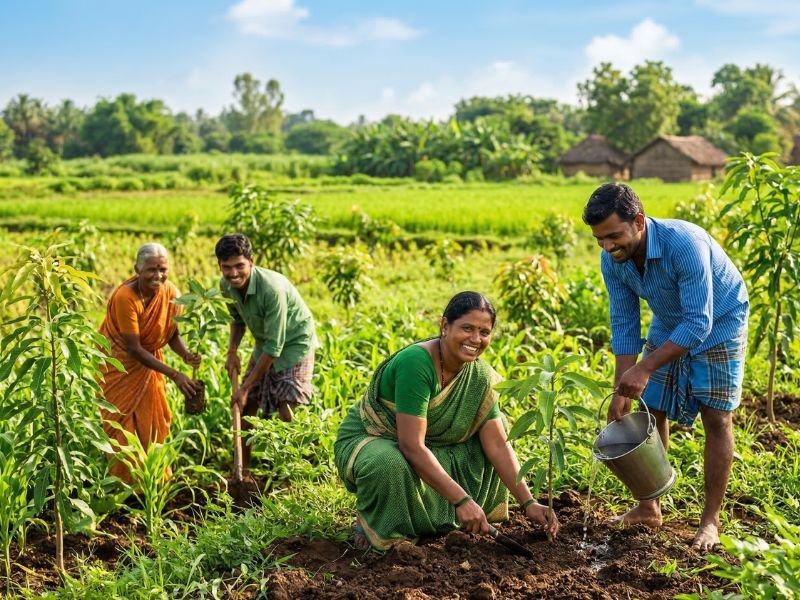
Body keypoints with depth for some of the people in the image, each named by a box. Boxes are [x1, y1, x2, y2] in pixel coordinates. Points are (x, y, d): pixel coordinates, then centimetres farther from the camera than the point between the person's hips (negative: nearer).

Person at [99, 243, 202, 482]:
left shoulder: (171, 293, -16)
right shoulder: (125, 297, -31)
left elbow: (173, 334, -6)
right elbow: (134, 349, -30)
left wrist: (186, 355, -29)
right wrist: (174, 375, -33)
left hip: (150, 359, 5)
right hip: (119, 362, -5)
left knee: (153, 422, 11)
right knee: (124, 423, 1)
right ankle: (124, 483, 15)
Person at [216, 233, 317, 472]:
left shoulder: (272, 288, -35)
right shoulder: (227, 286, -12)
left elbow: (274, 347, -30)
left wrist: (246, 387, -26)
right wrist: (232, 350, -7)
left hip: (293, 342, -7)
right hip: (265, 343, 7)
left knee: (286, 410, -16)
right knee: (246, 406, 6)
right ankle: (242, 468, 19)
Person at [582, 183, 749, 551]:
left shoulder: (685, 243, -38)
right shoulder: (612, 260, -19)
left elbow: (699, 323, -37)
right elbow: (624, 324, -10)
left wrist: (644, 369, -39)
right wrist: (621, 390, -16)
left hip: (718, 324, -5)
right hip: (669, 325, 6)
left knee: (716, 418, -7)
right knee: (651, 412, 3)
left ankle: (710, 520, 2)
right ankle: (648, 507, 16)